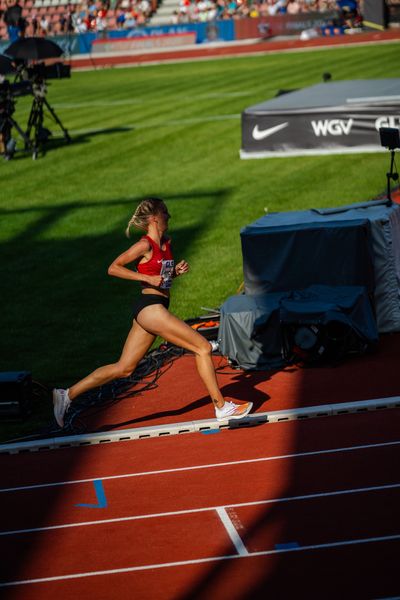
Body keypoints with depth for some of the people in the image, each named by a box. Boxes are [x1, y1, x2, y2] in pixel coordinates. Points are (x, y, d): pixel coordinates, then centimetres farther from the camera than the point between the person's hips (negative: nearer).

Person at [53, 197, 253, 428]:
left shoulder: (166, 243, 15)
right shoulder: (145, 245, -10)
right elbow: (113, 268, -11)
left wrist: (177, 270, 7)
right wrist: (147, 278, -18)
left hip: (156, 310, 9)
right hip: (150, 307, -9)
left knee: (123, 368, 9)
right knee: (204, 347, -7)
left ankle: (67, 395, 13)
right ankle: (222, 407, -3)